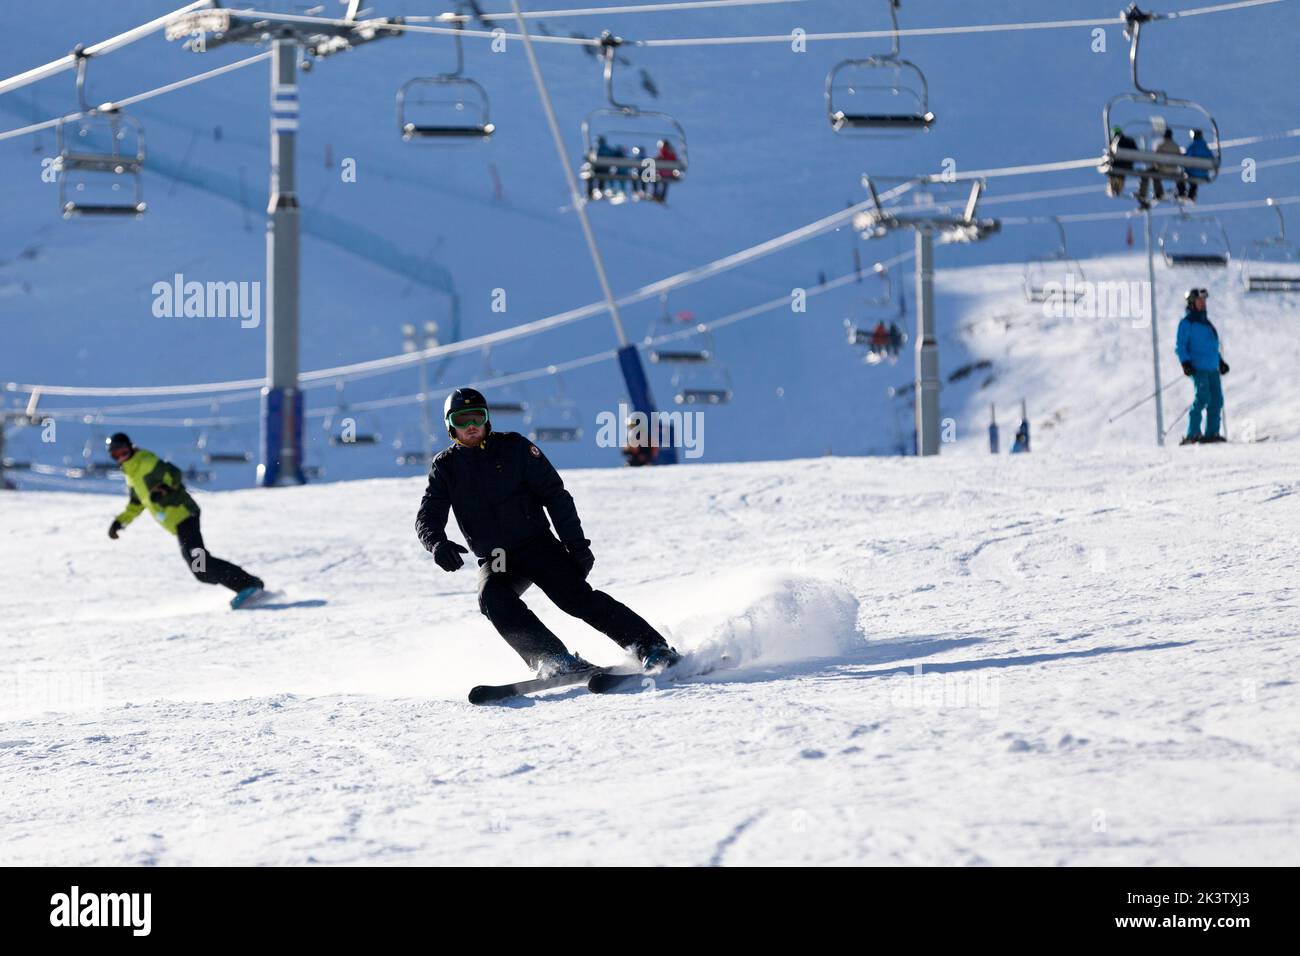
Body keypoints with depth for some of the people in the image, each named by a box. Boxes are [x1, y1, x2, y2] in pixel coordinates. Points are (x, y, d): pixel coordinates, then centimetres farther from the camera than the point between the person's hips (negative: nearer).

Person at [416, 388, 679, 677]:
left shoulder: (513, 447, 0)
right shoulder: (445, 466, 6)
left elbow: (555, 495, 0)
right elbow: (428, 517, -2)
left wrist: (576, 543, -8)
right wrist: (437, 544, -26)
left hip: (538, 545, -2)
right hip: (495, 561, 2)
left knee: (576, 596, -21)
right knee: (492, 597, -29)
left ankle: (652, 646, -19)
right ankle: (554, 658, -35)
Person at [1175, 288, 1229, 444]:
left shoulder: (1206, 322, 22)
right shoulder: (1187, 323, -1)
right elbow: (1180, 346, -5)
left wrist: (1220, 361, 26)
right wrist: (1185, 362, -17)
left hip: (1213, 368, 8)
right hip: (1198, 367, -8)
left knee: (1216, 399, 1)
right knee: (1202, 398, -17)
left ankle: (1211, 433, 5)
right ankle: (1192, 434, -15)